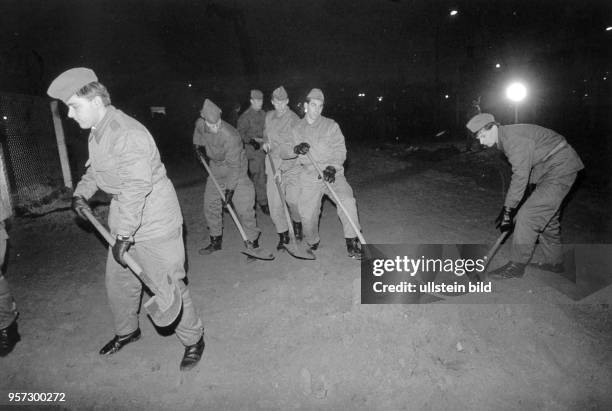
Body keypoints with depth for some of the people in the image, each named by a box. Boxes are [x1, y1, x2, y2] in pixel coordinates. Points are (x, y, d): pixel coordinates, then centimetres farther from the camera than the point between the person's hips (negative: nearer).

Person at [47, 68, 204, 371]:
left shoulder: (127, 134, -24)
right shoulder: (97, 132, 8)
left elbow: (137, 188, -28)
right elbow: (95, 169, 26)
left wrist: (124, 235, -27)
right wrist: (81, 193, 10)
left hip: (154, 224, -9)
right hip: (124, 222, 9)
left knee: (167, 286, 0)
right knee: (118, 282, 20)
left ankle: (193, 338, 22)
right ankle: (126, 331, 45)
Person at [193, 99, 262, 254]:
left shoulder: (230, 136, -32)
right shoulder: (200, 124, -13)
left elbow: (234, 167, -27)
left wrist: (230, 190, -27)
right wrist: (198, 145, 10)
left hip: (236, 168, -6)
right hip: (216, 167, 7)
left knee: (243, 206, -12)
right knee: (210, 205, 9)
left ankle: (253, 241, 2)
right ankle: (215, 241, 23)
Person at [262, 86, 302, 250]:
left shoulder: (294, 120, -11)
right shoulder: (269, 116, 9)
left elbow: (291, 147, -19)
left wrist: (281, 168, -26)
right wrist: (266, 142, 8)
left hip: (291, 165, -5)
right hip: (273, 165, 5)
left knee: (293, 199, -16)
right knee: (274, 202, 0)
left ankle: (297, 222, 18)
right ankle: (283, 235, 17)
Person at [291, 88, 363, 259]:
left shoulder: (331, 125, 3)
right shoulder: (297, 129, 10)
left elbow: (340, 150, -4)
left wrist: (332, 167, -21)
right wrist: (296, 149, -13)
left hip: (332, 174, -1)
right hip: (309, 178, 2)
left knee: (347, 201, -25)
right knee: (307, 215, -3)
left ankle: (352, 242, -12)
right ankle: (313, 244, 27)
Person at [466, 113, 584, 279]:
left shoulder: (514, 138, -23)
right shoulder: (506, 138, 9)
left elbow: (520, 176, -27)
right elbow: (519, 173, 15)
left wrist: (508, 210, -23)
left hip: (559, 170, -11)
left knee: (528, 216, -13)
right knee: (547, 217, 19)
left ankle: (516, 266, -4)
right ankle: (554, 262, 34)